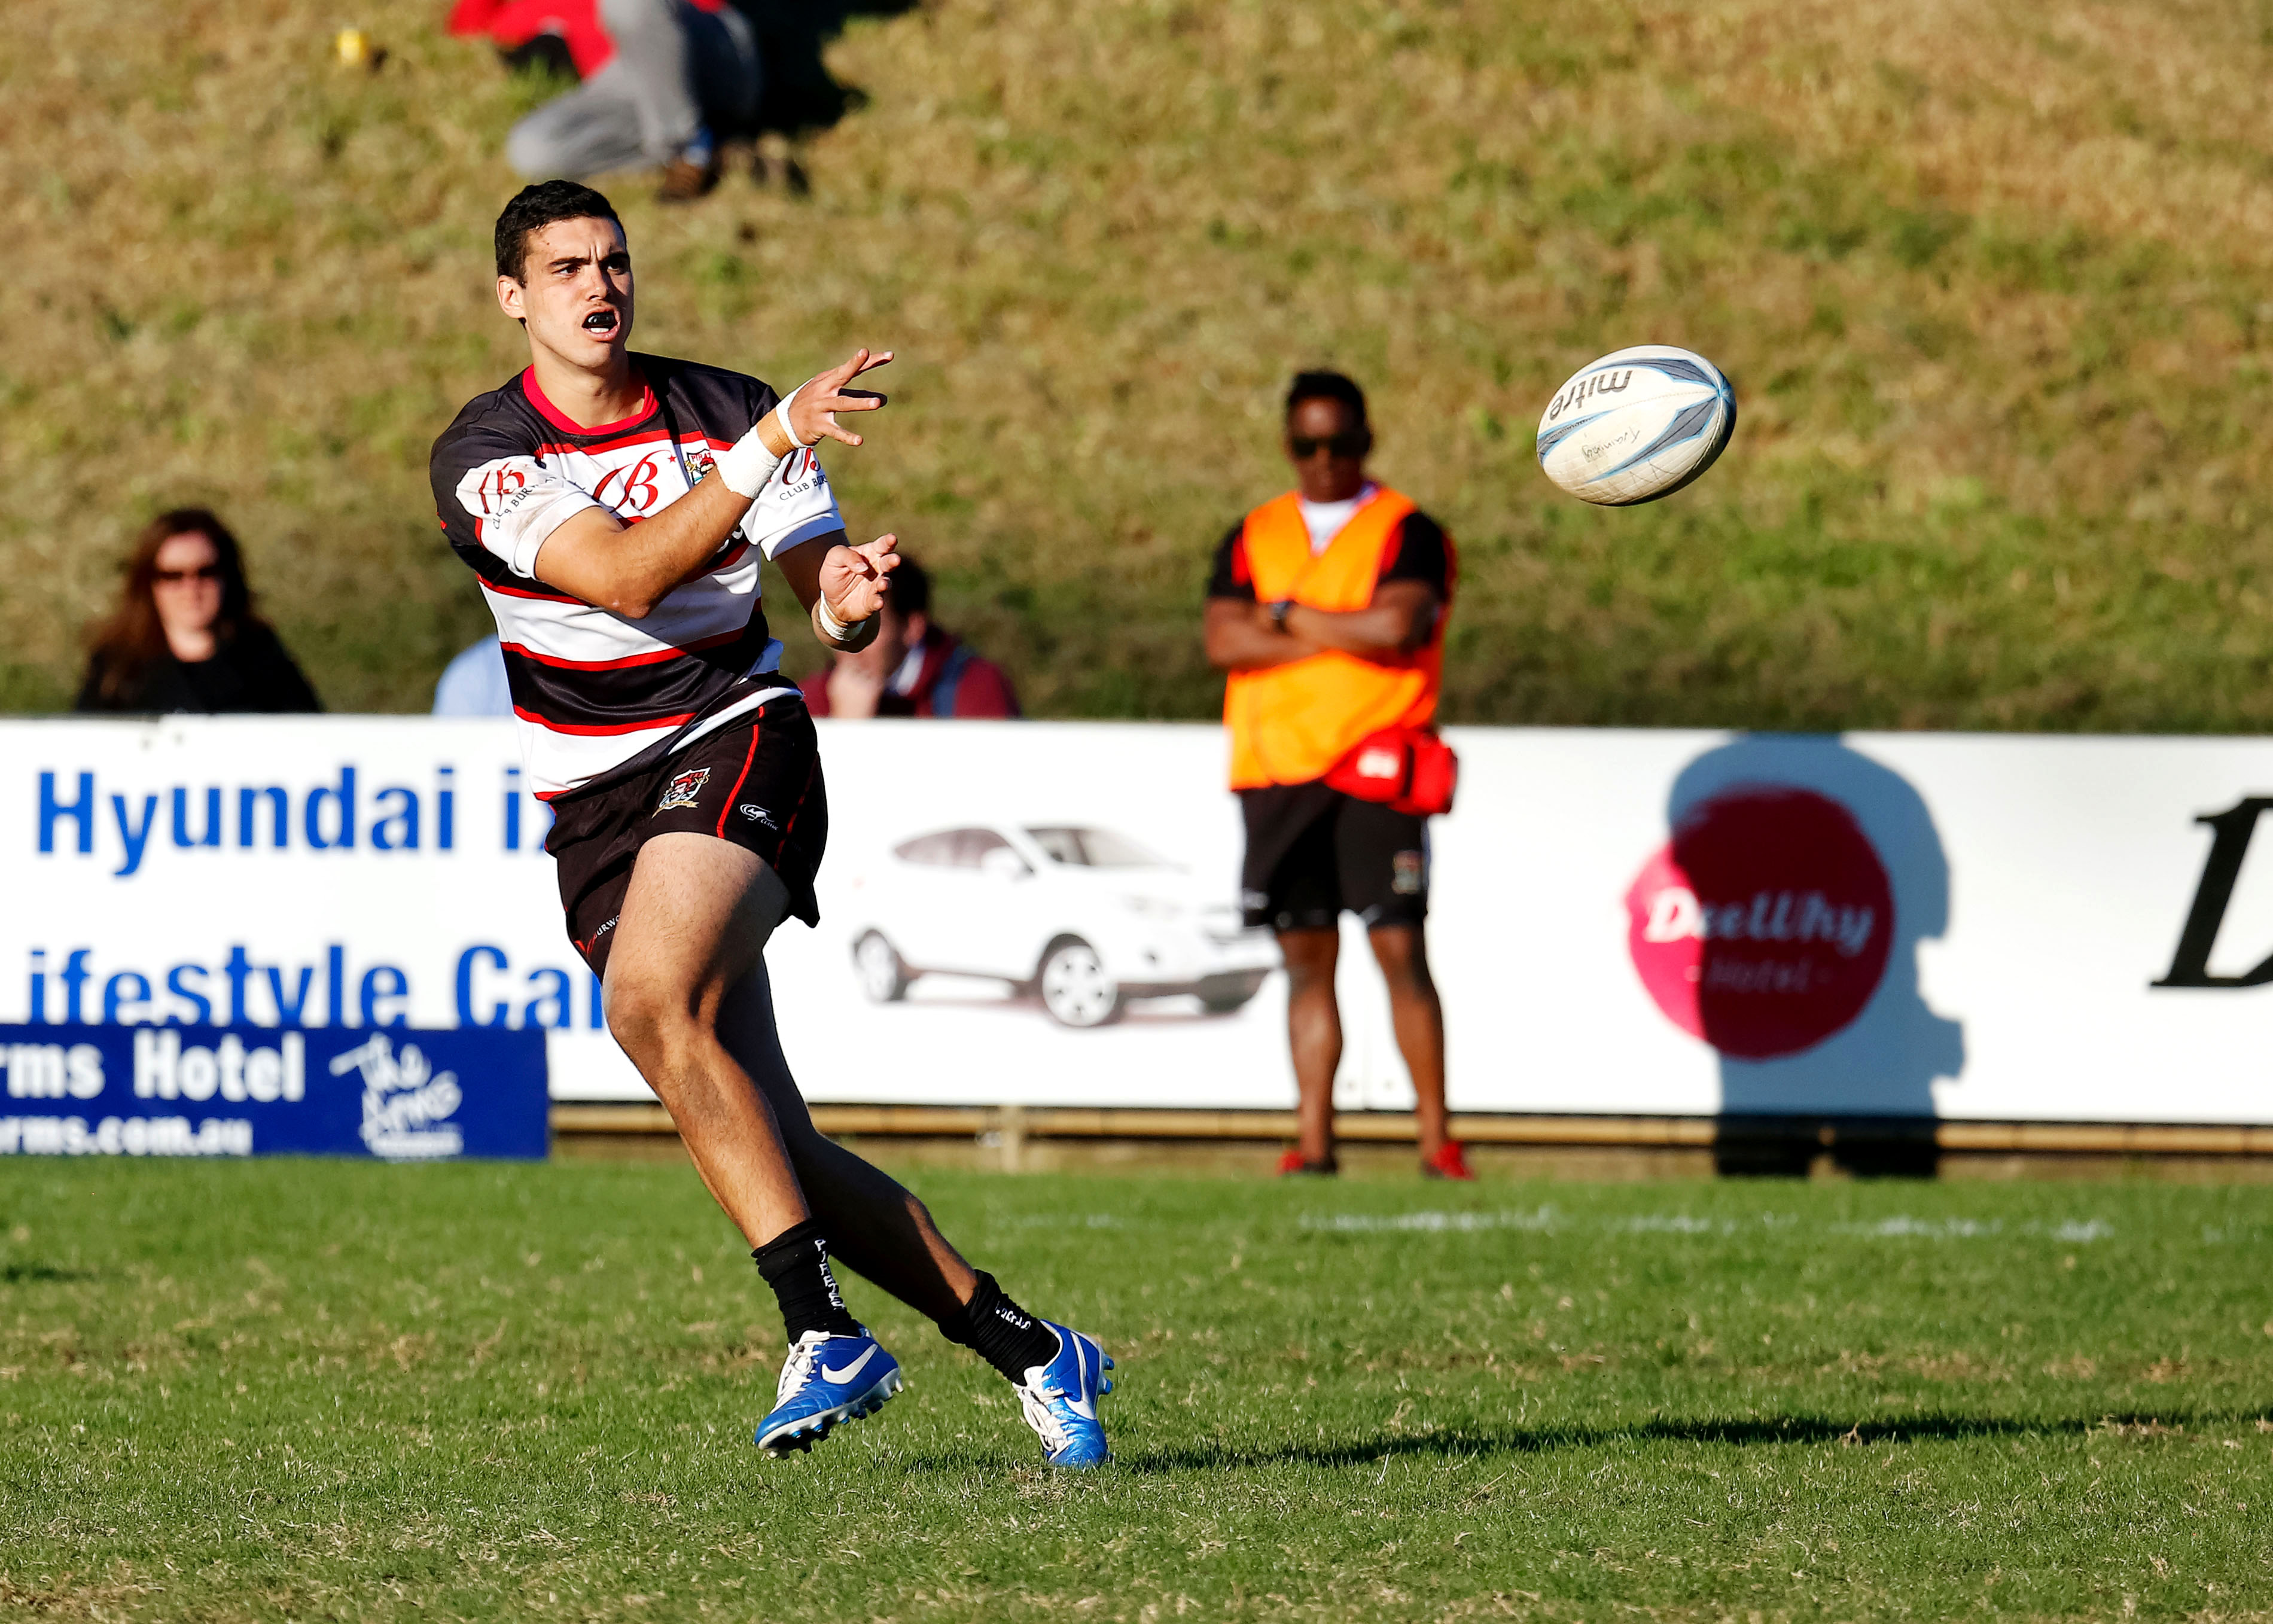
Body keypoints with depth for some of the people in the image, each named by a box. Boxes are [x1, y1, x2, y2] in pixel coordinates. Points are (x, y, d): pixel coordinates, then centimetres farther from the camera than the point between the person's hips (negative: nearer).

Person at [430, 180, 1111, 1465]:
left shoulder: (723, 410, 2)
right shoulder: (483, 455, -5)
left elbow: (824, 594, 5)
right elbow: (625, 577, -19)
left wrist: (853, 601, -21)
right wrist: (773, 441, -26)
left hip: (734, 746, -2)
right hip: (597, 807, 2)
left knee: (653, 999, -32)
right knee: (779, 1157, -5)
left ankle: (826, 1332, -31)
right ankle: (1030, 1350, 6)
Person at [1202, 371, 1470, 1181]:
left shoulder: (1407, 531, 3)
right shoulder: (1254, 537, 15)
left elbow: (1397, 628, -14)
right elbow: (1224, 642, 0)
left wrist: (1288, 616, -4)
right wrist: (1344, 634, -7)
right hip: (1277, 770, 4)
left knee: (1400, 953, -9)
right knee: (1307, 960, 6)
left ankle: (1436, 1141, -6)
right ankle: (1313, 1143, 8)